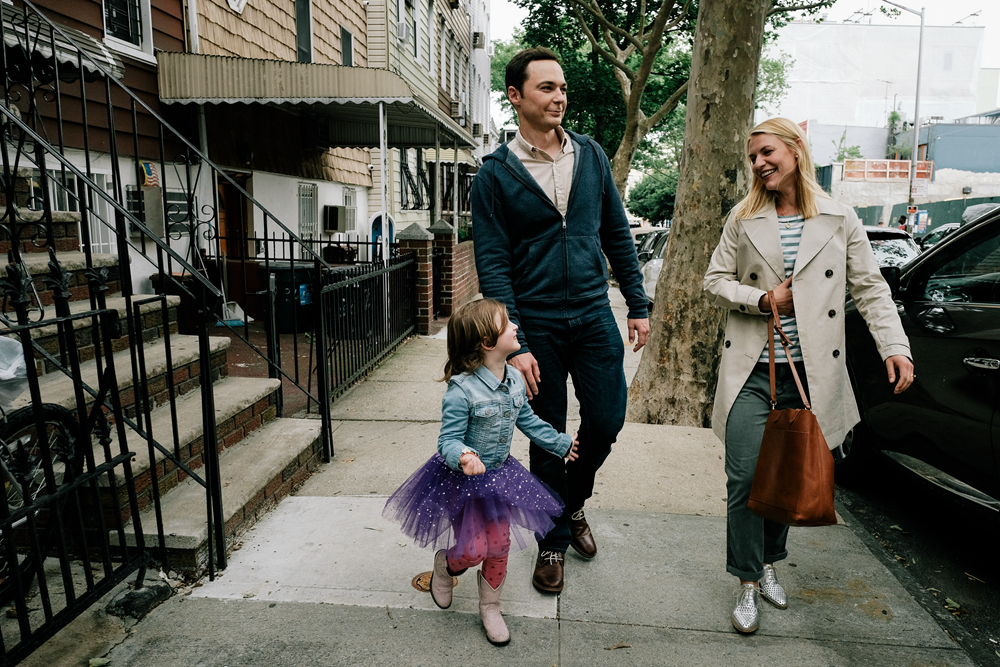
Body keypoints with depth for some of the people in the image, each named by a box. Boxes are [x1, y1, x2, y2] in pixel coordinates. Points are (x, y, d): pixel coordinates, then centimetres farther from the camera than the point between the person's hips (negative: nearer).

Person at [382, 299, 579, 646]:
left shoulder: (515, 379, -6)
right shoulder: (462, 390, -29)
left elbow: (528, 421, 11)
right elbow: (448, 440, -25)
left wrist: (560, 443, 21)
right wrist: (463, 457, -47)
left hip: (499, 476, 6)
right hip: (462, 478, -6)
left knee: (499, 545, 11)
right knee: (473, 550, -2)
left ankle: (490, 608, 33)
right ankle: (444, 564, 36)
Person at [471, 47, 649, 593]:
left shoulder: (591, 156, 6)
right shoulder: (494, 174, -5)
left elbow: (617, 234, 11)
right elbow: (492, 264, -9)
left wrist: (638, 305, 7)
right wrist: (514, 344, -15)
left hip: (594, 315, 3)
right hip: (536, 324, -3)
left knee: (606, 421, 5)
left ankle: (573, 503, 36)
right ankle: (553, 542, 29)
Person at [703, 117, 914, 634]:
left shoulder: (839, 220, 5)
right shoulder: (743, 220, 6)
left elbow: (870, 288, 5)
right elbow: (715, 281, 8)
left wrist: (895, 347, -6)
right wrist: (762, 300, -8)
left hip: (810, 373, 1)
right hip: (751, 370, 0)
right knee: (746, 476, -7)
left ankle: (768, 562, 32)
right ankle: (748, 582, 9)